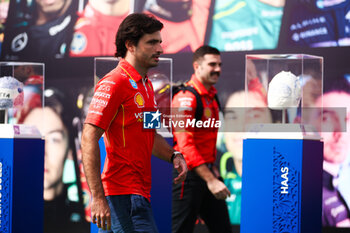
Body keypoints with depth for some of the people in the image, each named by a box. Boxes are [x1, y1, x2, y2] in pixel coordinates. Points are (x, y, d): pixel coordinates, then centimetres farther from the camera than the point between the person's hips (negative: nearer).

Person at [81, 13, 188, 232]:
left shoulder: (146, 85, 18)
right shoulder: (114, 82, -12)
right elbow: (89, 139, -18)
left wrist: (174, 155, 8)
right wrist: (98, 198, -24)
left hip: (139, 192, 9)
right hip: (123, 194, -9)